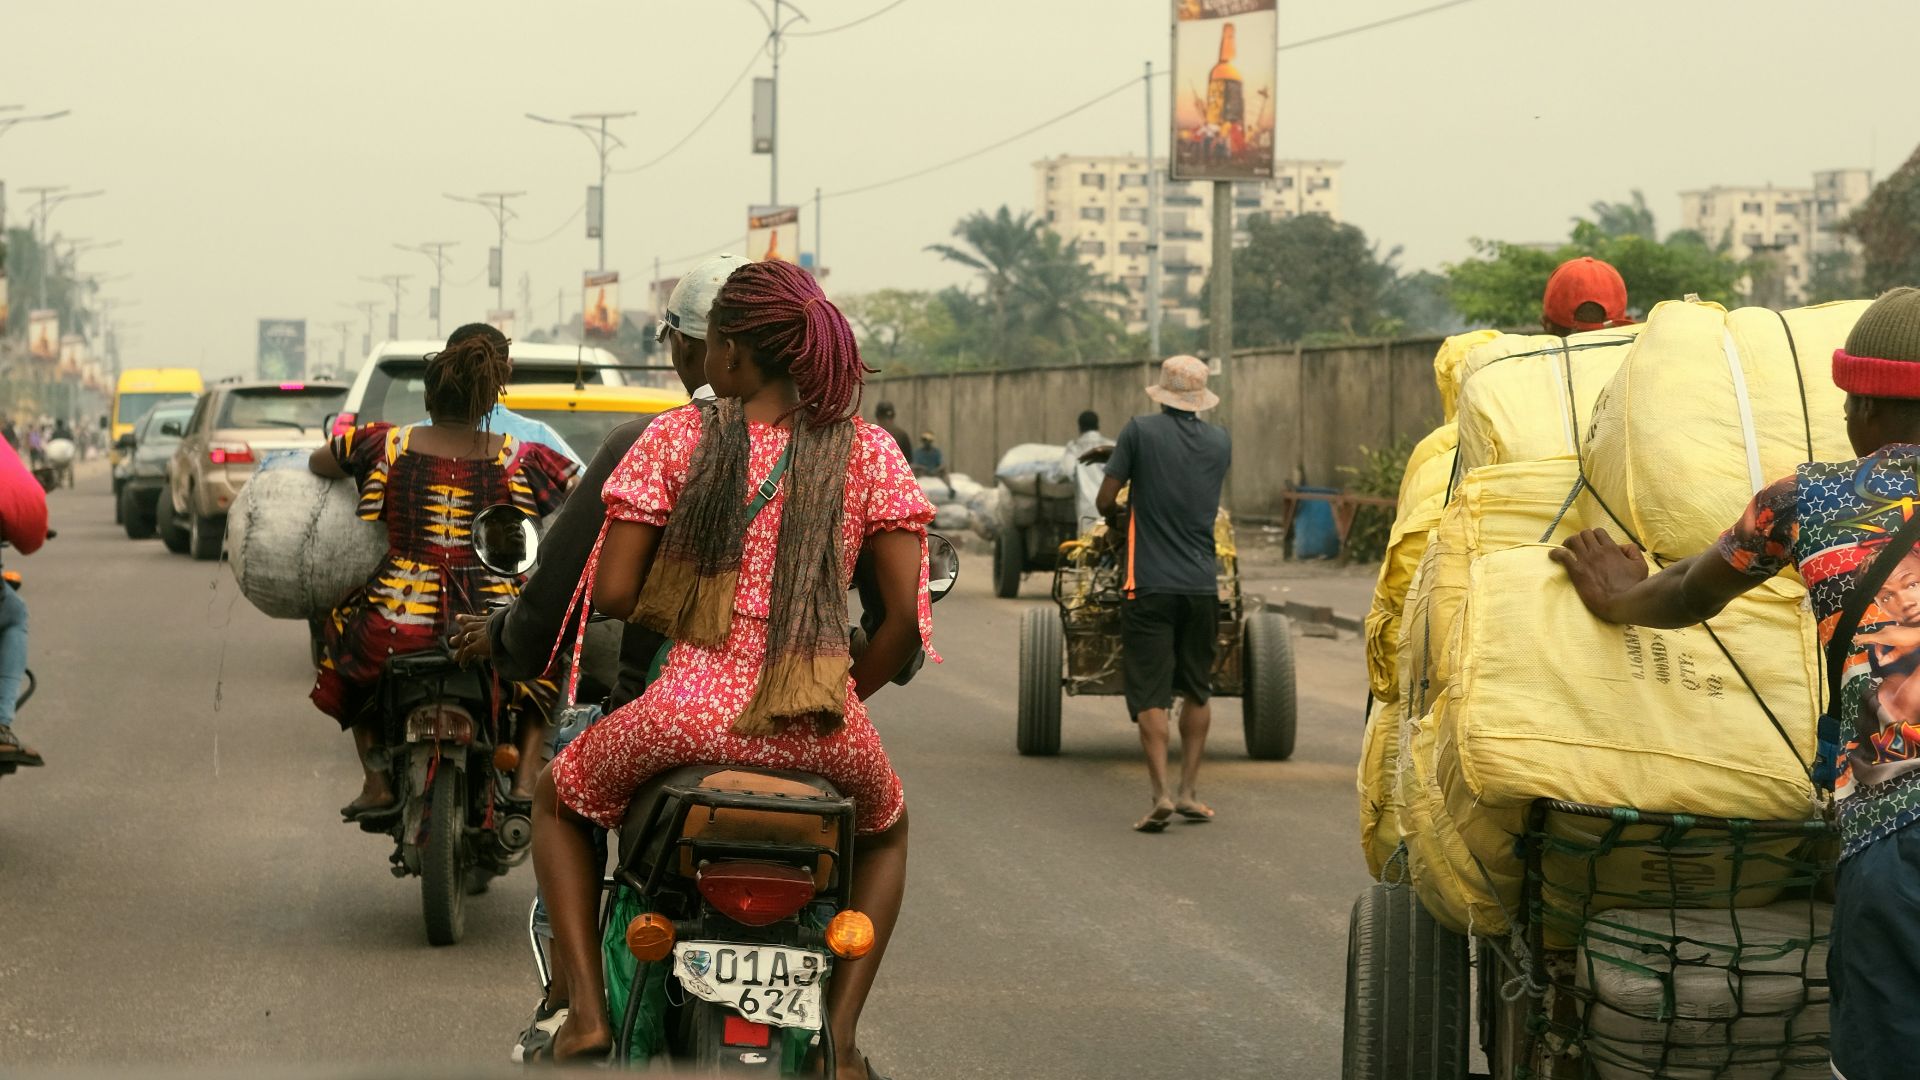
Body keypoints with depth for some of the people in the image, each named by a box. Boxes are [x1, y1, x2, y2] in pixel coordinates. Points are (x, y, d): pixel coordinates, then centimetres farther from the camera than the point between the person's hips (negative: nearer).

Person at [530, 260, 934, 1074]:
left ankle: (587, 1008, 12)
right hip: (824, 730, 2)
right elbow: (907, 616, 1)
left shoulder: (676, 440, 0)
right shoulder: (870, 453, 5)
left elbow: (611, 594, -1)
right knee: (885, 828, 37)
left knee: (560, 800, 30)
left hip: (692, 714, -2)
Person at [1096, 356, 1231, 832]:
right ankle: (1189, 790, 15)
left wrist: (1119, 513, 20)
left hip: (1150, 583, -3)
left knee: (1150, 694, -2)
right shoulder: (1220, 443, 5)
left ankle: (1160, 794, -11)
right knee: (1196, 690, 15)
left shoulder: (1141, 431, -5)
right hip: (1202, 583, 3)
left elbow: (1105, 502, -3)